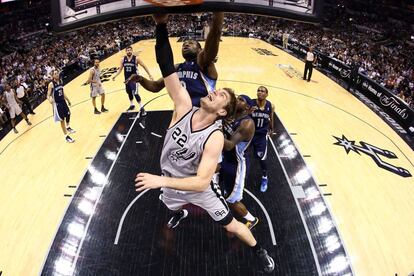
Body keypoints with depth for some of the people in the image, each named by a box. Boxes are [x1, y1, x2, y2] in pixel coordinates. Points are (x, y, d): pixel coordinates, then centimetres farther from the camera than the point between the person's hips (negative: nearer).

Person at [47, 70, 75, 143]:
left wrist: (67, 100, 22)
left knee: (68, 115, 22)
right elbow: (48, 95, -18)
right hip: (57, 104, -7)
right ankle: (66, 136, 10)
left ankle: (68, 128, 50)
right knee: (62, 120, -1)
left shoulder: (60, 81, 2)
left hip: (63, 101, 7)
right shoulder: (51, 84, -18)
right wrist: (50, 99, -41)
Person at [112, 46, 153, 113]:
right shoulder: (123, 59, 0)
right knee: (129, 92, 18)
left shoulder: (136, 58, -10)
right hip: (127, 79, 5)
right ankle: (132, 105, 39)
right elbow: (120, 69, 9)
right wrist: (115, 76, -3)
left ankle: (141, 108, -8)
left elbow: (144, 66, -3)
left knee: (135, 93, -16)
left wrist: (149, 75, -4)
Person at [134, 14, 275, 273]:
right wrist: (161, 24, -43)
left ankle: (260, 252, 39)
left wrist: (161, 180, -44)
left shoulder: (215, 138, -34)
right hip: (172, 184, 4)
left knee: (231, 225, 10)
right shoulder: (184, 107, -24)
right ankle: (181, 213, 77)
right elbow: (168, 69, -33)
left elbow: (201, 182, -38)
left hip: (199, 188, -4)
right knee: (174, 206, 37)